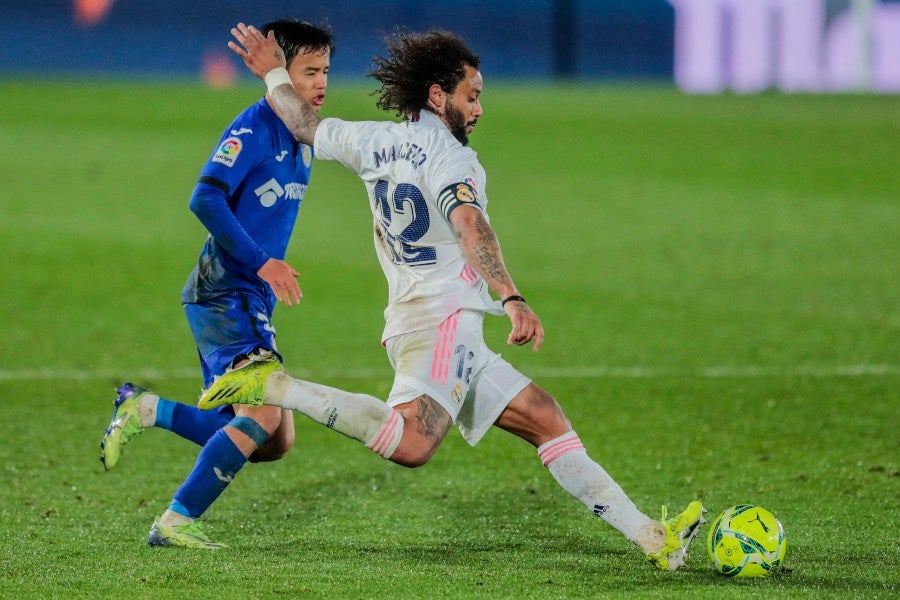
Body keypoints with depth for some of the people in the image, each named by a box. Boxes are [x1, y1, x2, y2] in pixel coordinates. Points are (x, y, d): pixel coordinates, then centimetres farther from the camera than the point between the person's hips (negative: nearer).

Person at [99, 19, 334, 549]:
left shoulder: (303, 142, 14)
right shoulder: (254, 128, -13)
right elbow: (206, 198, -23)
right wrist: (262, 263, -24)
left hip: (252, 301, 9)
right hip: (223, 294, -9)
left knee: (273, 443, 9)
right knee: (264, 411, -22)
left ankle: (146, 410, 18)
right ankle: (175, 522, -16)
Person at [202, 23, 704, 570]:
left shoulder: (374, 142, 16)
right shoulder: (449, 156, -7)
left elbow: (307, 125, 29)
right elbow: (470, 226, -25)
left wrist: (275, 73, 47)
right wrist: (511, 298, -37)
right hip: (442, 319, -10)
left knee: (546, 420, 8)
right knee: (410, 445, -30)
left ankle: (650, 536, 4)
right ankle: (276, 387, -20)